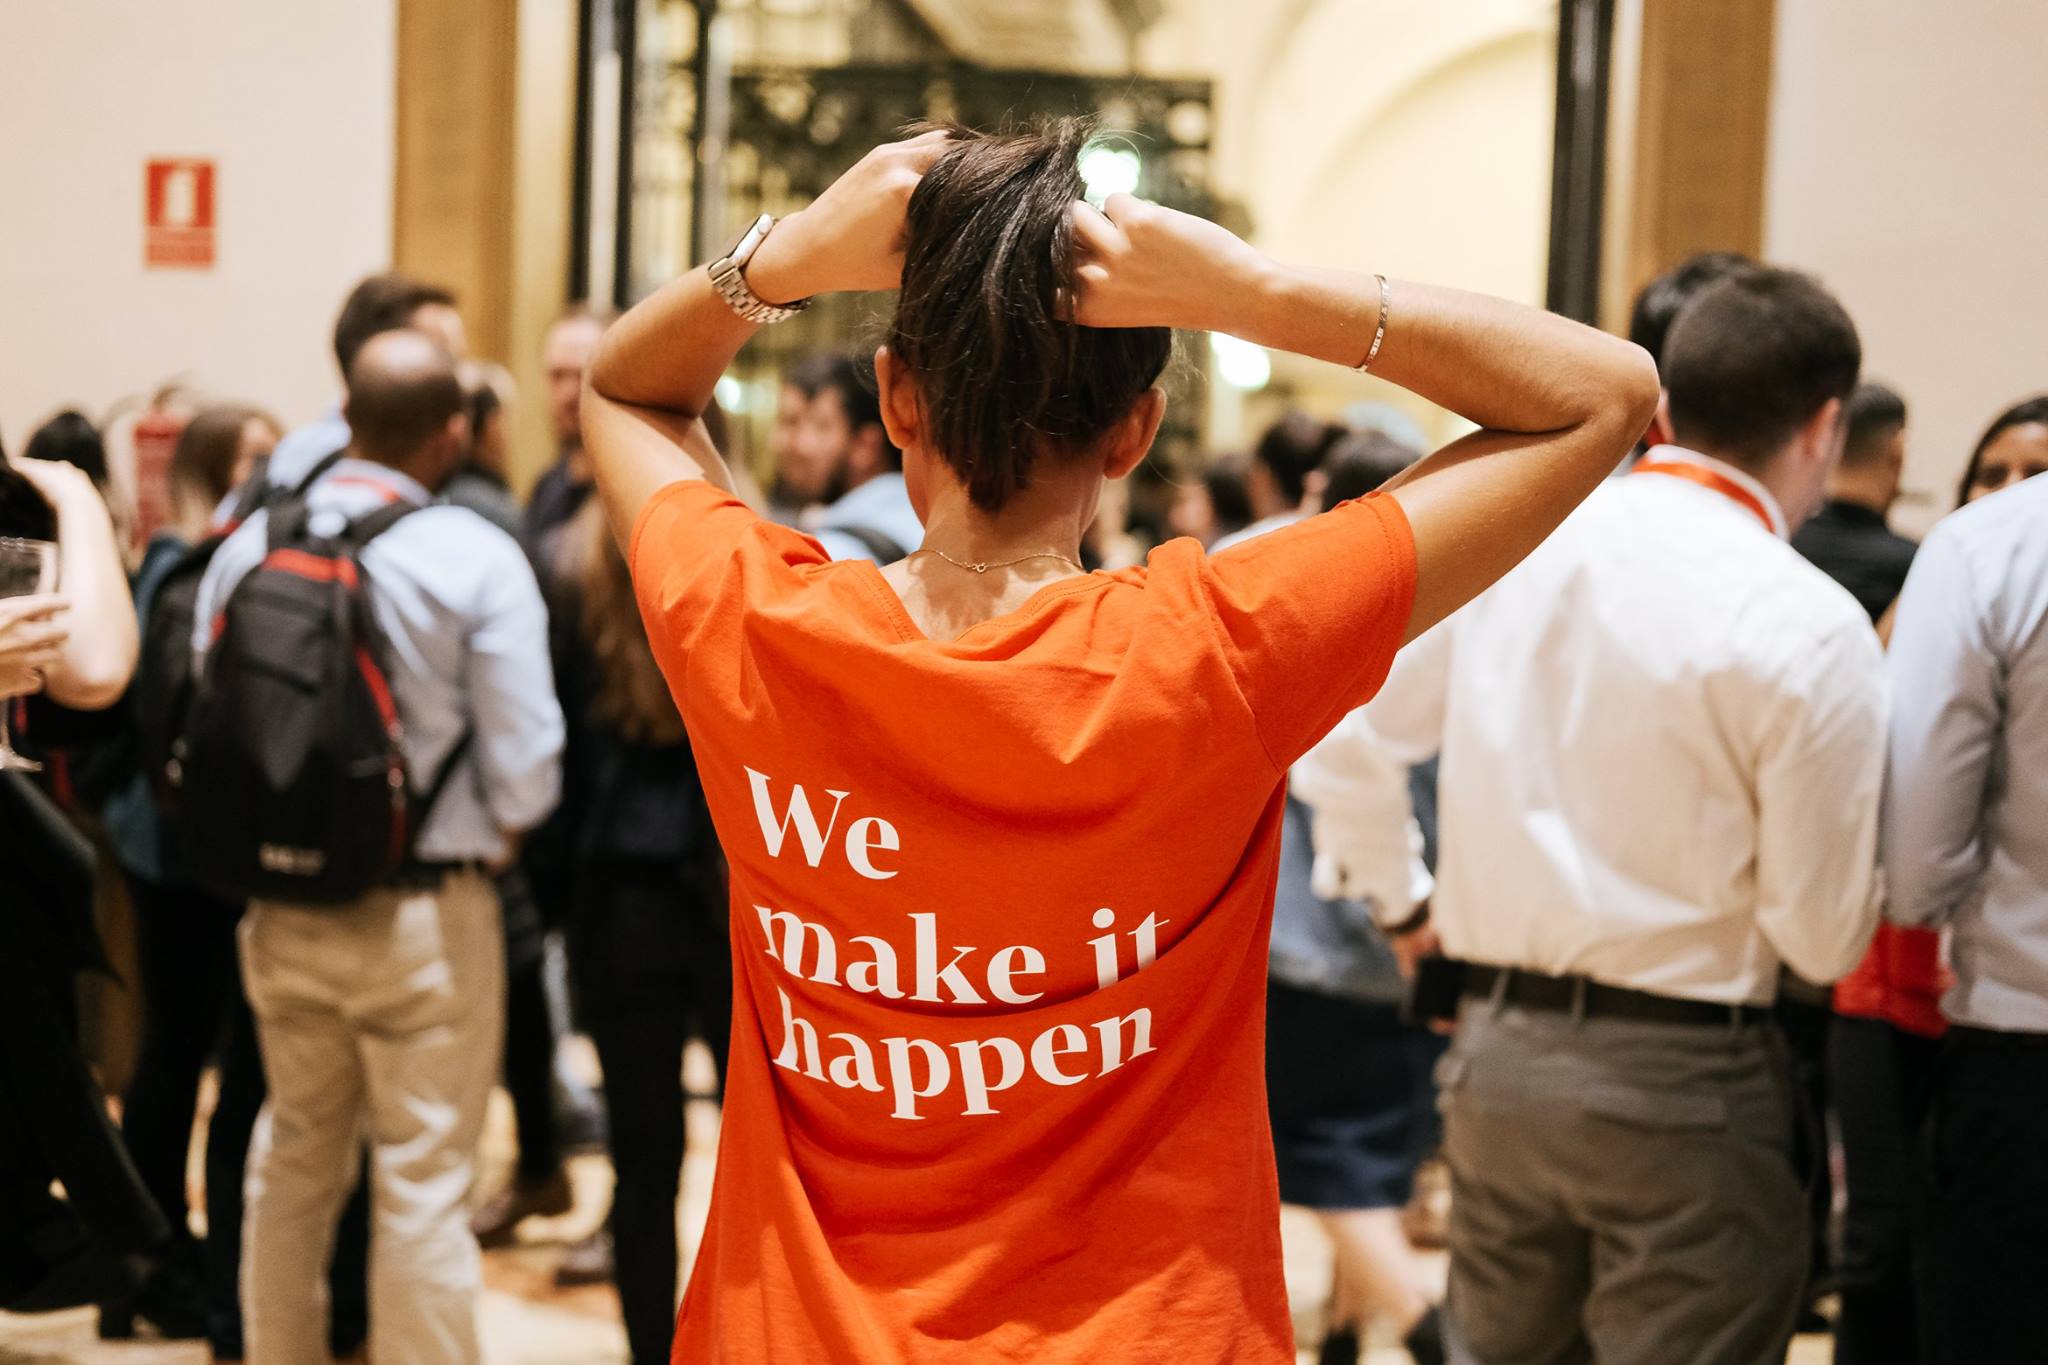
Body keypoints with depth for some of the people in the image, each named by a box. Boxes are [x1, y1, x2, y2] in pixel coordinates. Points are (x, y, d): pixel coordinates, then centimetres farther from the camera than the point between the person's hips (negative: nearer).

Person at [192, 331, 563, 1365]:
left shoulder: (246, 544, -2)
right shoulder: (476, 557, -14)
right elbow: (525, 769, -15)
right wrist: (493, 843, 6)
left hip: (281, 914, 4)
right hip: (428, 915, -4)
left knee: (293, 1163, 20)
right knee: (424, 1184, 4)